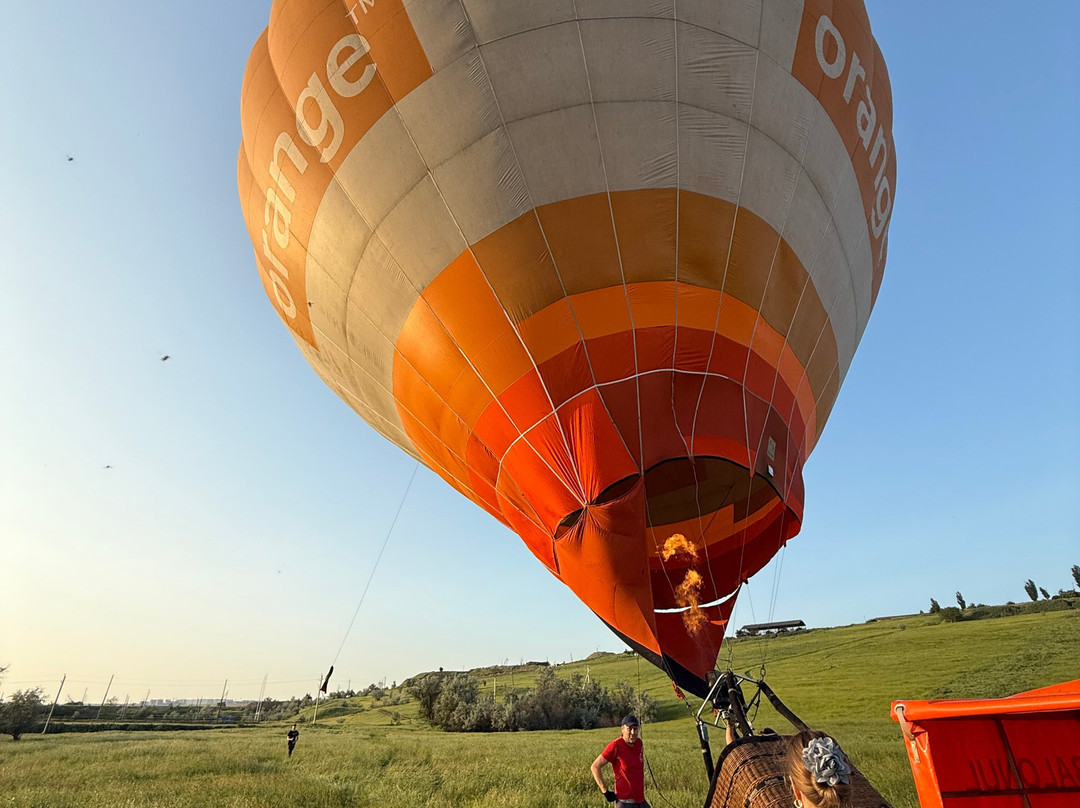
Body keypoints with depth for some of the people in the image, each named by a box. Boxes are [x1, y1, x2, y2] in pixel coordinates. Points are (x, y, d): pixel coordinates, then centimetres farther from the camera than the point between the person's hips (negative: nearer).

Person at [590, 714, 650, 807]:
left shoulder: (639, 743, 1)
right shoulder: (616, 746, -18)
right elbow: (595, 766, -15)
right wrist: (605, 791, -13)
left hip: (641, 800, 6)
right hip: (625, 802, -6)